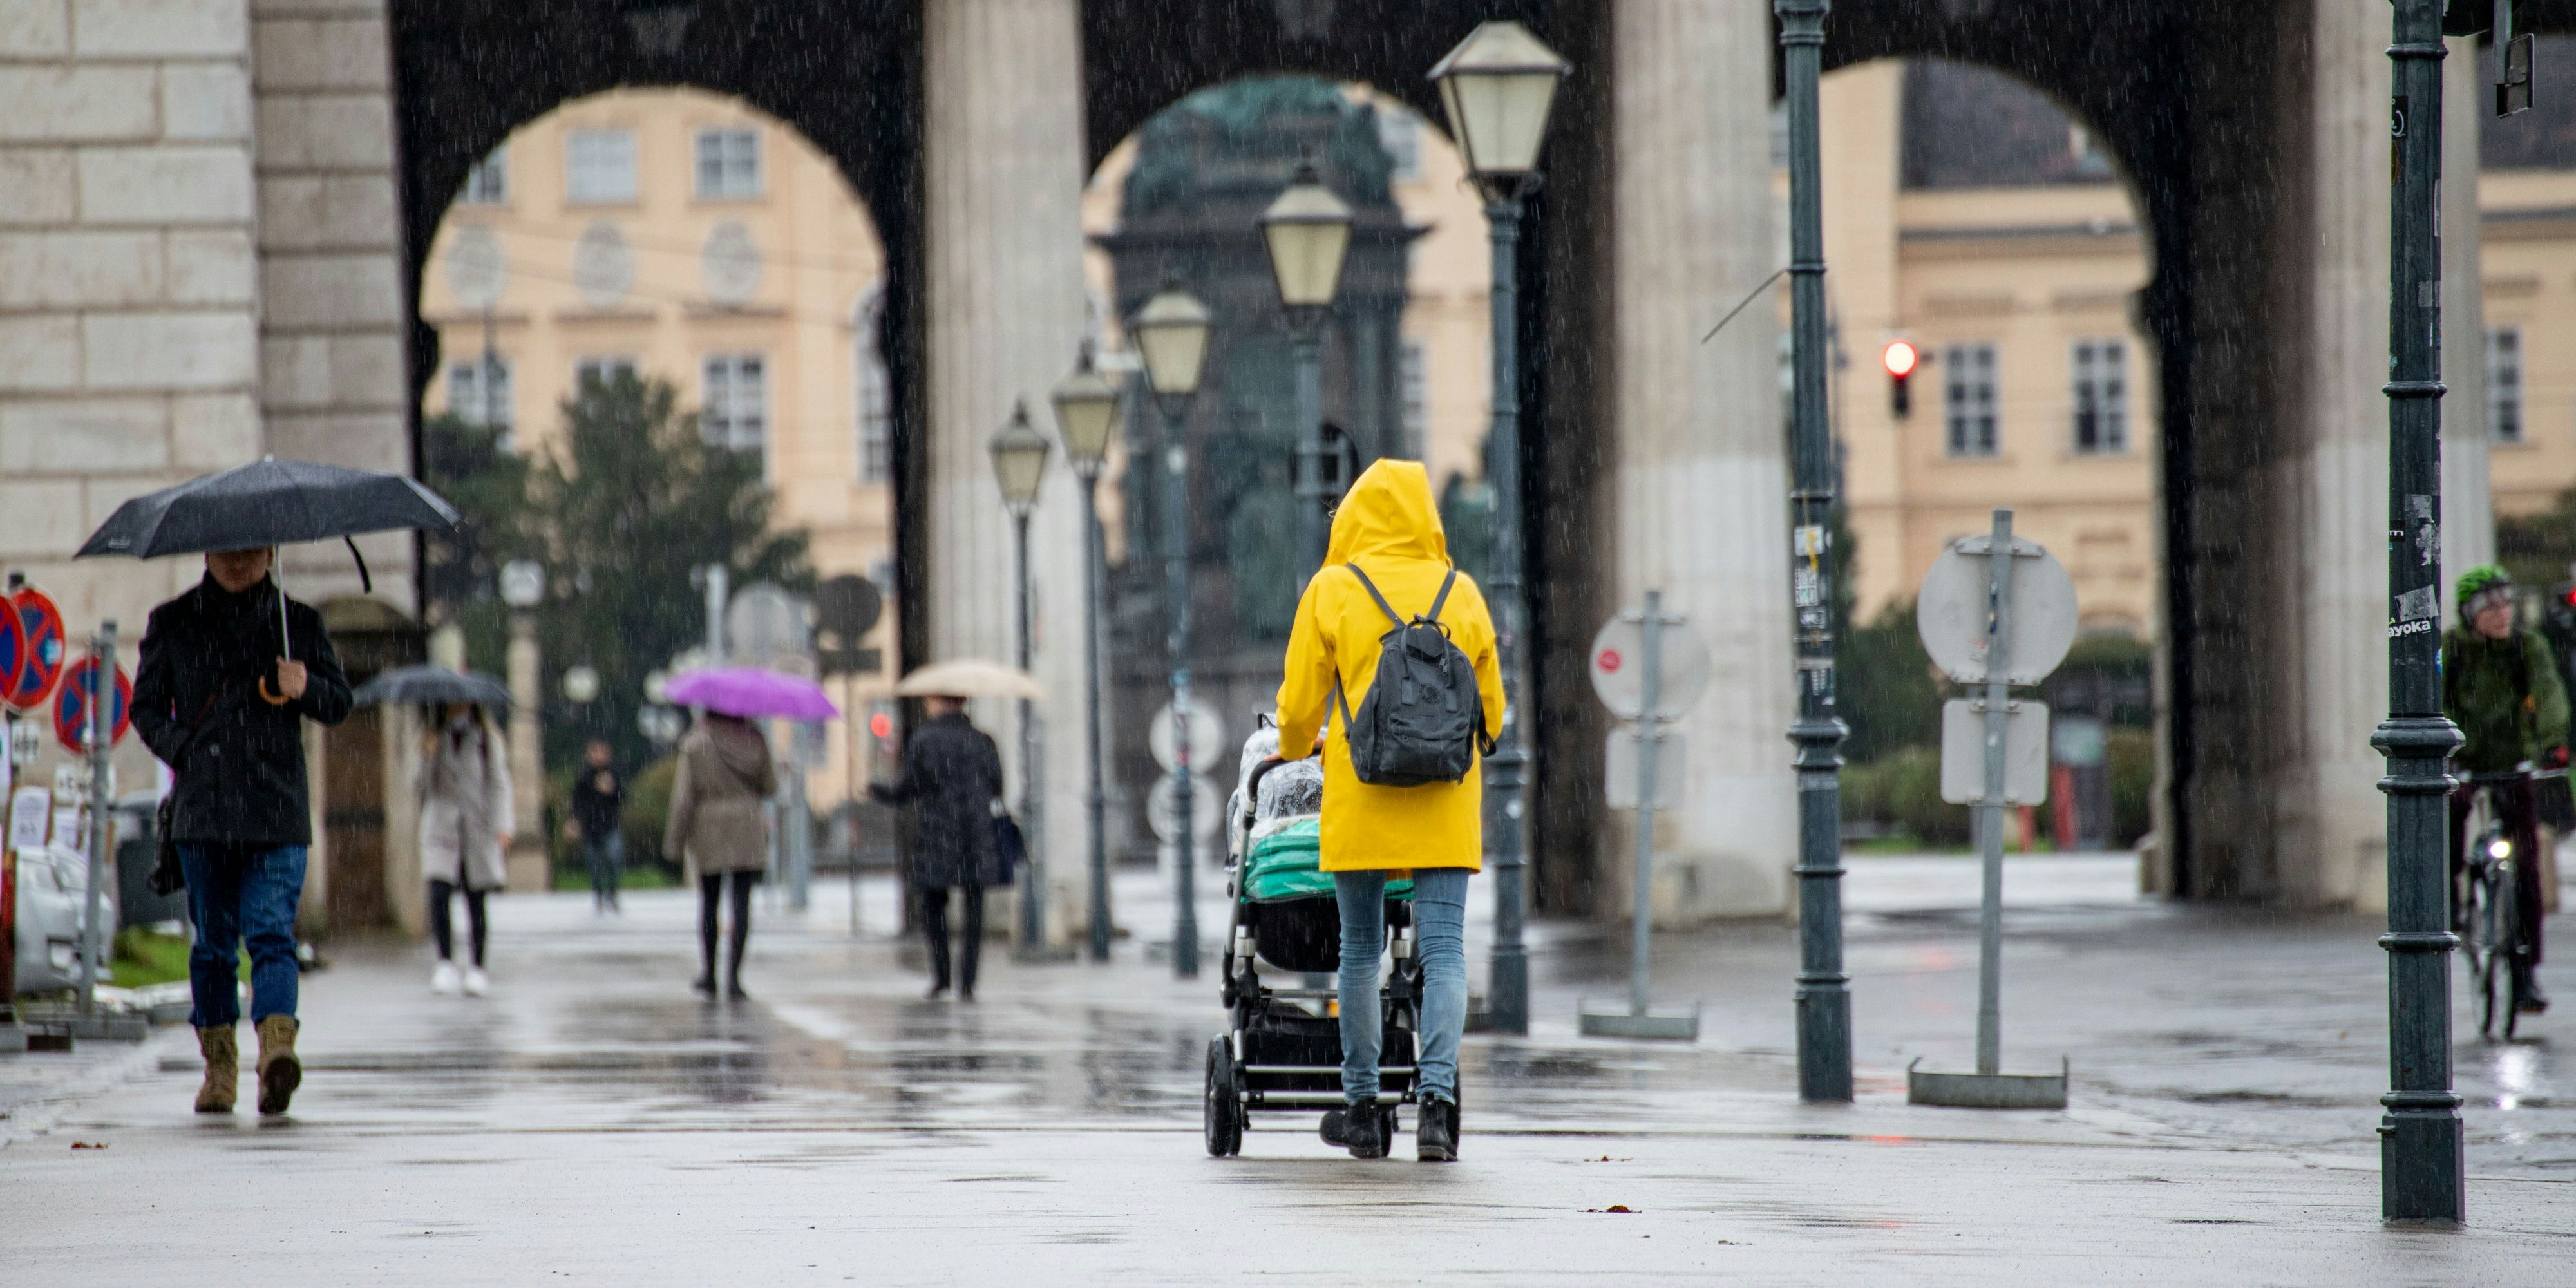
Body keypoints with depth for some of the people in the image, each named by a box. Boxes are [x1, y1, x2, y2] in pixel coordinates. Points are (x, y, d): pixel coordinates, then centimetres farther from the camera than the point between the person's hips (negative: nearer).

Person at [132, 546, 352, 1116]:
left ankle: (276, 1046, -27)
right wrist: (181, 750, -5)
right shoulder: (173, 623, 10)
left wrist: (306, 688, -12)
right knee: (213, 942, 5)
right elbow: (147, 706, 13)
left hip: (276, 810, -1)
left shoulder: (298, 622, 9)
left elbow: (339, 703, 11)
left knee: (271, 933, -14)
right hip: (202, 807, 1)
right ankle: (219, 1065, 15)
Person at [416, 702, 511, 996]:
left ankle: (477, 969, 11)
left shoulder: (488, 740, 6)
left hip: (478, 832, 0)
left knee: (476, 901, 2)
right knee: (439, 895, -17)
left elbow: (499, 785, 0)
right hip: (442, 831, 0)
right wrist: (426, 759, -12)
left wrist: (503, 827, -13)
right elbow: (418, 788, 6)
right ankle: (446, 962, -12)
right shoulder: (435, 740, 10)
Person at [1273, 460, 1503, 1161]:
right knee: (1444, 950, -1)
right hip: (1445, 806, 1)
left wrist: (1292, 753, 24)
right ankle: (1437, 1097, -16)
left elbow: (1299, 706, 3)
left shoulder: (1332, 591, 0)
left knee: (1360, 950, 9)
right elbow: (1491, 711, 14)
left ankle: (1362, 1109, 14)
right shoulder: (1462, 595, 7)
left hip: (1359, 801, -1)